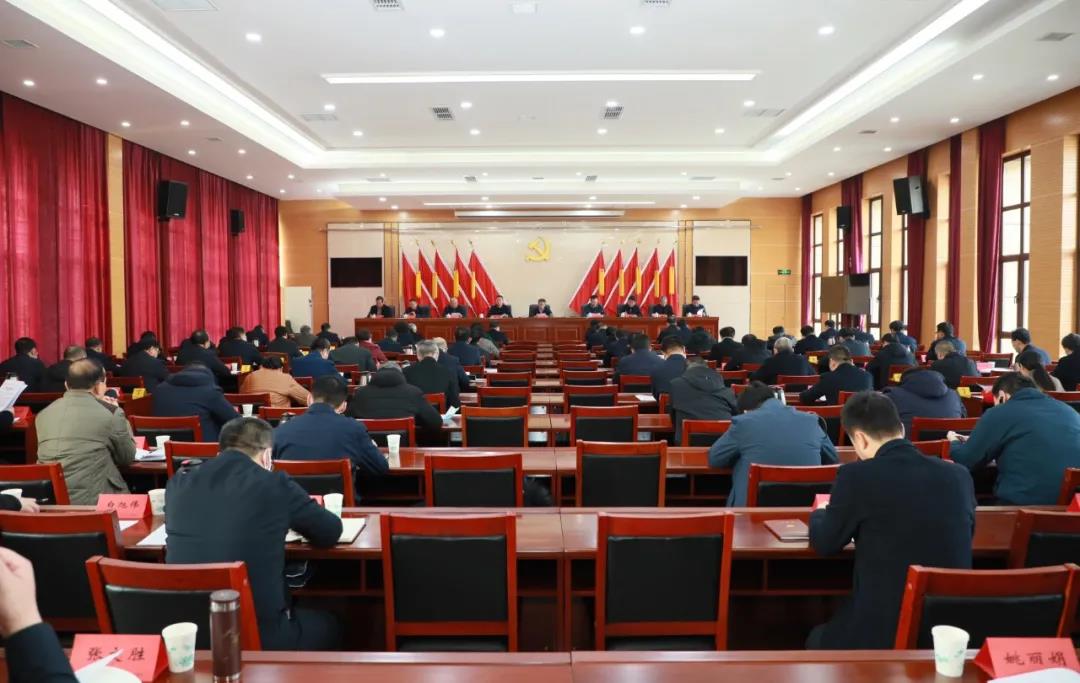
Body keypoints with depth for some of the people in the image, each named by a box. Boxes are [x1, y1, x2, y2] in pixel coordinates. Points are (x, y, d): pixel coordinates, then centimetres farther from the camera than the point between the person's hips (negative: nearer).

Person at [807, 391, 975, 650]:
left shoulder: (857, 475, -13)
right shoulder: (958, 475, 1)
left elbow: (824, 544, 2)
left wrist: (819, 514, 24)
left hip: (882, 631, -5)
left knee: (818, 639, 27)